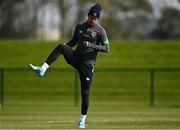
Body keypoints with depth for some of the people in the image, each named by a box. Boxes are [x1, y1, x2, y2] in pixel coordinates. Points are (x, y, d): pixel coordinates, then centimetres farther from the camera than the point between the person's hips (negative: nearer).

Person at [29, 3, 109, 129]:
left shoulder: (100, 31, -3)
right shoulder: (79, 27, 10)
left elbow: (106, 48, -6)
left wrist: (92, 46, -18)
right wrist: (65, 46, -1)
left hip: (87, 63, -3)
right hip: (75, 57, 3)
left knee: (85, 92, -5)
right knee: (61, 47, -25)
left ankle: (82, 120, 9)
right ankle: (42, 69, -35)